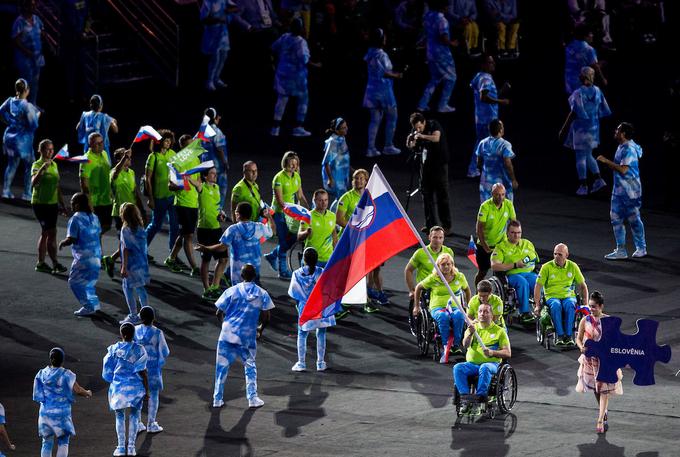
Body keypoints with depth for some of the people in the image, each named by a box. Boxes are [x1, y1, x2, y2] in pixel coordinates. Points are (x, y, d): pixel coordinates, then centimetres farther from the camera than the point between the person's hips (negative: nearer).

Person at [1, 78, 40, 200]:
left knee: (11, 164, 19)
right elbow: (33, 125, -19)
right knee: (29, 166, 7)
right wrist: (37, 115, -1)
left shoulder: (10, 101, -3)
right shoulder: (27, 106, -21)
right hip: (23, 139, -6)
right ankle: (27, 194, 7)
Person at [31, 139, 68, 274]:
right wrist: (42, 169, -39)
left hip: (52, 203, 7)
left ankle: (40, 263, 16)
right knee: (51, 233, -10)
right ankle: (55, 263, -9)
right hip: (40, 203, -7)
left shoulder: (54, 164, 12)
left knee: (46, 233, 10)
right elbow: (33, 183, -28)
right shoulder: (37, 165, -11)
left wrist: (62, 203, 20)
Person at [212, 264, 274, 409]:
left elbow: (219, 313, 1)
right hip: (248, 337, 1)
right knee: (250, 366, 16)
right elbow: (266, 317, 0)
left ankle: (217, 399, 8)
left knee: (222, 366, 8)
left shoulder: (232, 291, -2)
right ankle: (252, 398, 11)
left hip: (228, 333, -1)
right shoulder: (262, 294, 1)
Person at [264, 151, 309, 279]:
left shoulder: (296, 176, 4)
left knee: (292, 239, 10)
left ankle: (272, 256, 33)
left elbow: (300, 196, 10)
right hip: (279, 212, -7)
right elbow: (280, 201, -22)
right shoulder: (279, 178, -18)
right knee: (284, 241, -4)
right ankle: (283, 271, 7)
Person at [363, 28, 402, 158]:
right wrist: (396, 76, -13)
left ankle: (371, 149, 6)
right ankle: (388, 146, 13)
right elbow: (384, 73, -28)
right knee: (392, 118, 9)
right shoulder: (381, 55, -19)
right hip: (383, 90, -7)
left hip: (371, 89, 7)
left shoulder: (370, 53, 5)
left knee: (375, 120, 10)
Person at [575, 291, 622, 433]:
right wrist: (581, 347, -17)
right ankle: (603, 412, 37)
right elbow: (578, 338, 3)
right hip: (590, 360, 3)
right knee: (595, 389, 16)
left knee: (604, 390, -7)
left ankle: (600, 420, -9)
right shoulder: (585, 321, -4)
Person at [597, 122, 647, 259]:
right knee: (616, 217, 9)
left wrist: (606, 161, -22)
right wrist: (607, 162, 11)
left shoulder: (629, 149, -19)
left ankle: (641, 248, 10)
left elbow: (623, 169, -26)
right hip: (619, 189, 10)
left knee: (634, 219, 0)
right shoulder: (622, 147, 12)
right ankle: (621, 250, 14)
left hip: (630, 191, -10)